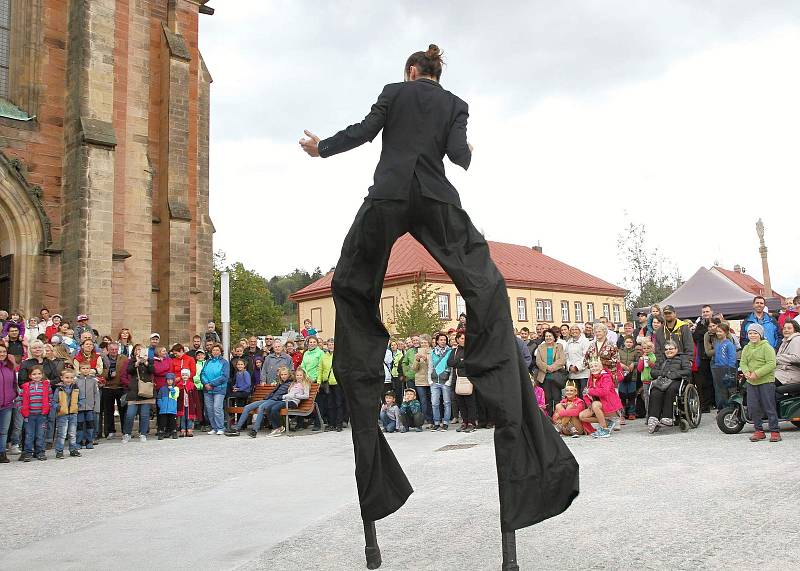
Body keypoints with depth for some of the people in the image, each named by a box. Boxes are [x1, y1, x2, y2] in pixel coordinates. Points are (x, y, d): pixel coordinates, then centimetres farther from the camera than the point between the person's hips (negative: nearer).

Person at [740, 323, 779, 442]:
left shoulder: (767, 347, -7)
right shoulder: (746, 348, 13)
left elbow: (771, 364, -14)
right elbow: (743, 363, 9)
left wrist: (757, 374, -20)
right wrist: (746, 372, -13)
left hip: (766, 381, -6)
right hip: (751, 382, 6)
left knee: (769, 407, -3)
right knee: (752, 407, 5)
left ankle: (775, 431, 6)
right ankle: (759, 431, 16)